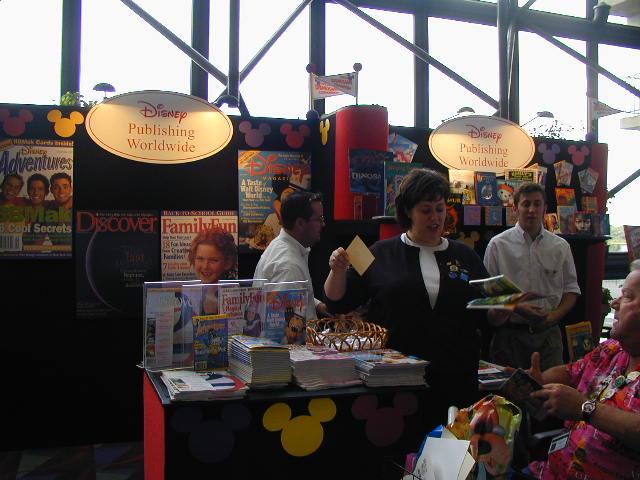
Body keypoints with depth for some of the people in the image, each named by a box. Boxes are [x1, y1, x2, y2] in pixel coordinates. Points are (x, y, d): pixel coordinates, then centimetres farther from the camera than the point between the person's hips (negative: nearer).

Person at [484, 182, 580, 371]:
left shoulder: (561, 246, 8)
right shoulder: (498, 245, 0)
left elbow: (571, 289, 11)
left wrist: (554, 315, -5)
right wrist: (517, 308, -15)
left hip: (548, 333, 2)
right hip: (510, 334, -2)